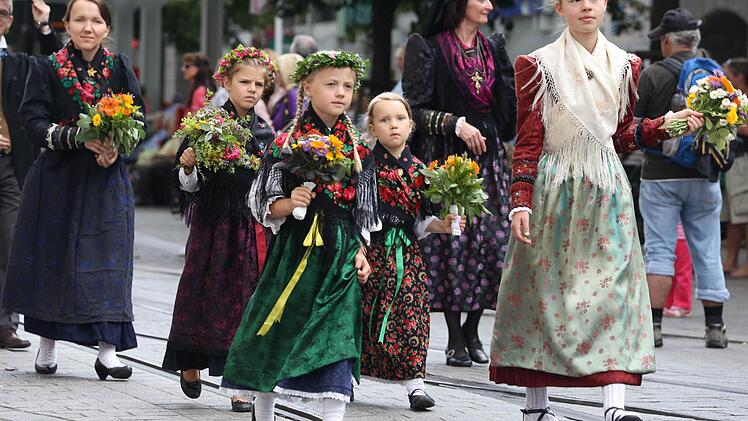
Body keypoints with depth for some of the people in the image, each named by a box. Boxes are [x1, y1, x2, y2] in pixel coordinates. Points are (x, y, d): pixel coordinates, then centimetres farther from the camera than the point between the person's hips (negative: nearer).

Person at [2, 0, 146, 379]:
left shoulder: (119, 68, 5)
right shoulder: (47, 68, -1)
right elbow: (34, 124, -8)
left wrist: (117, 146, -15)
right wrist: (78, 137, -22)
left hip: (107, 178, 1)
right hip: (58, 179, -1)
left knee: (107, 260, -5)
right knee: (51, 258, 4)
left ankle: (108, 350, -5)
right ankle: (47, 345, 18)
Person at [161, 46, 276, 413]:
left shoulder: (265, 132, 8)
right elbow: (190, 186, -5)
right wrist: (188, 166, -23)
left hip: (251, 224, 3)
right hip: (213, 221, -3)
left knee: (247, 297, 0)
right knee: (206, 294, 2)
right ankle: (190, 364, 24)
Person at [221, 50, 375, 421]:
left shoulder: (357, 150, 8)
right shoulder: (286, 143, -2)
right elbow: (263, 205, -1)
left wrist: (360, 252, 7)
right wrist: (289, 204, -19)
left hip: (341, 253, 2)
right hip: (295, 248, -2)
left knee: (337, 336, -6)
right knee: (273, 337, 3)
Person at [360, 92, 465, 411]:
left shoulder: (417, 169, 9)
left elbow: (420, 220, 13)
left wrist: (442, 225, -4)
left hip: (406, 253, 3)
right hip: (372, 250, -3)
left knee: (410, 313, -5)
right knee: (365, 314, 3)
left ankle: (414, 383, -4)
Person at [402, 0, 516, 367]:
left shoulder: (493, 48, 14)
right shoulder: (427, 48, -2)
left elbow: (507, 110, 19)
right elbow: (415, 110, -7)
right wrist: (456, 124, -16)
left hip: (488, 157, 5)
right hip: (445, 157, -5)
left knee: (491, 241, -3)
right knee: (450, 242, -6)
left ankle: (472, 330, 12)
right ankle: (455, 339, 2)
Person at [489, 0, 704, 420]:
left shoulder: (624, 65, 10)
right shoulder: (538, 66, -1)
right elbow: (528, 141, -3)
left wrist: (664, 124, 1)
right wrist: (521, 202, -11)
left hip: (607, 189, 3)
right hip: (554, 187, -3)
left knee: (613, 287, -8)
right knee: (545, 287, 0)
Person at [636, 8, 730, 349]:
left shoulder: (652, 75, -6)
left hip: (660, 176, -3)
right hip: (704, 178, 3)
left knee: (659, 250, 0)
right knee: (707, 252, 8)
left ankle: (654, 324, -6)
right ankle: (714, 327, 9)